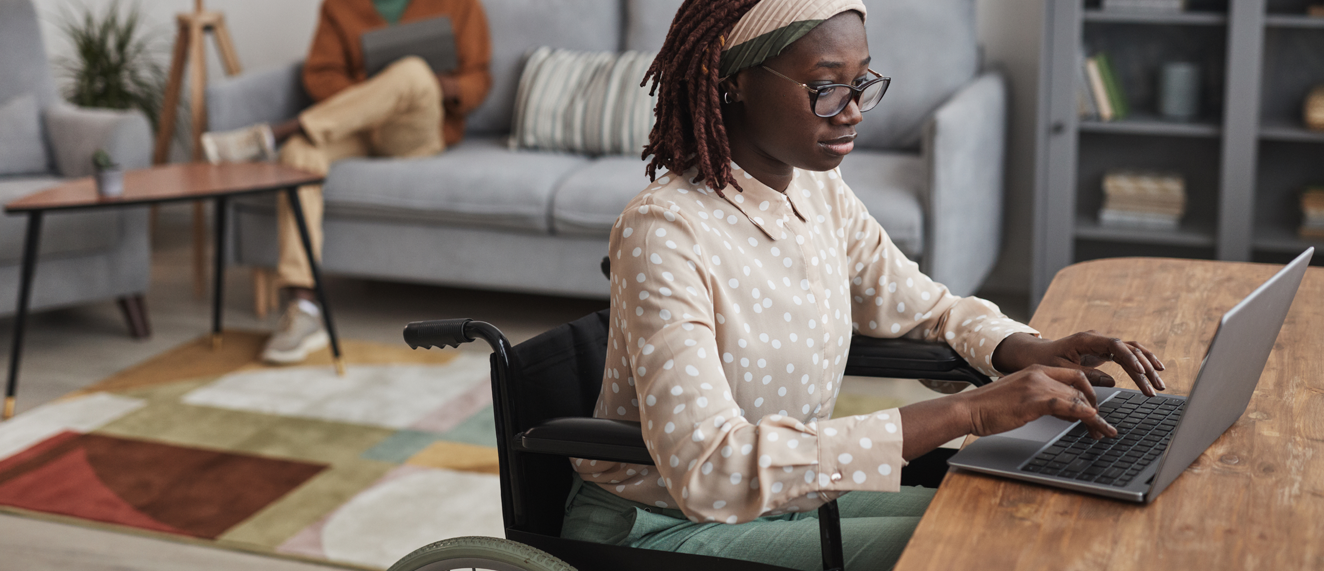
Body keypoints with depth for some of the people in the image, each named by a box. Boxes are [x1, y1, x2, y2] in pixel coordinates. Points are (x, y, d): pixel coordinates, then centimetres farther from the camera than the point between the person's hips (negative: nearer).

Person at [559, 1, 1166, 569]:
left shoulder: (820, 192, 0)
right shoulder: (662, 232, -26)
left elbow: (933, 309, 15)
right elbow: (709, 473, -37)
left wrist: (1031, 352, -9)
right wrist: (968, 412, -38)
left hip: (786, 492, 7)